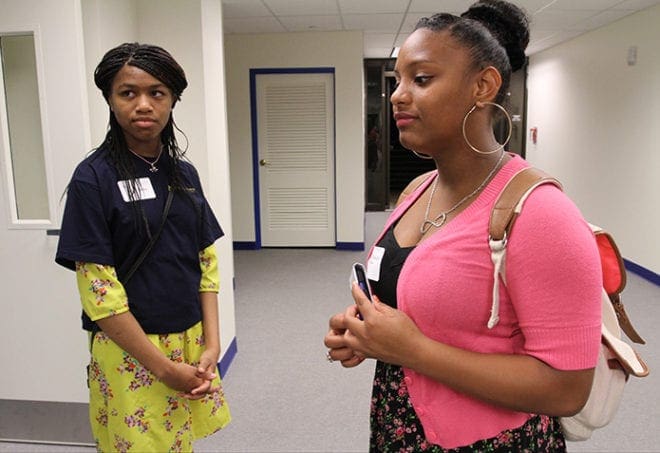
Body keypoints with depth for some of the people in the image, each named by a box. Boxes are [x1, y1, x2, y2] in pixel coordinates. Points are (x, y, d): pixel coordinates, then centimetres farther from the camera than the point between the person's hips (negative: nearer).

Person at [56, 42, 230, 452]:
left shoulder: (184, 173, 3)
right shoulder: (93, 179, -12)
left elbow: (207, 263, 4)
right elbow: (98, 290, -15)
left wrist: (212, 344, -5)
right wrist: (163, 368, -14)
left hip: (191, 343, 5)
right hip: (131, 351, -5)